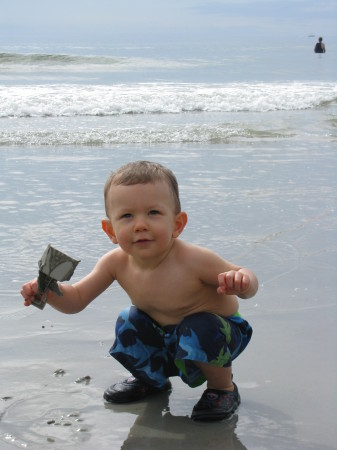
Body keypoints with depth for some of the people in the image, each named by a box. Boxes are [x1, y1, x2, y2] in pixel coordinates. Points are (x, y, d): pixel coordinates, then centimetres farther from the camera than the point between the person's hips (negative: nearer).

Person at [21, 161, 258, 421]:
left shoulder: (193, 260, -33)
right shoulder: (117, 263, -17)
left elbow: (248, 282, -23)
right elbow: (77, 299, -8)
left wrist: (242, 281, -50)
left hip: (218, 329, -6)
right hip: (167, 336, 6)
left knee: (200, 330, -33)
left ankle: (223, 388, -2)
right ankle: (152, 380, 23)